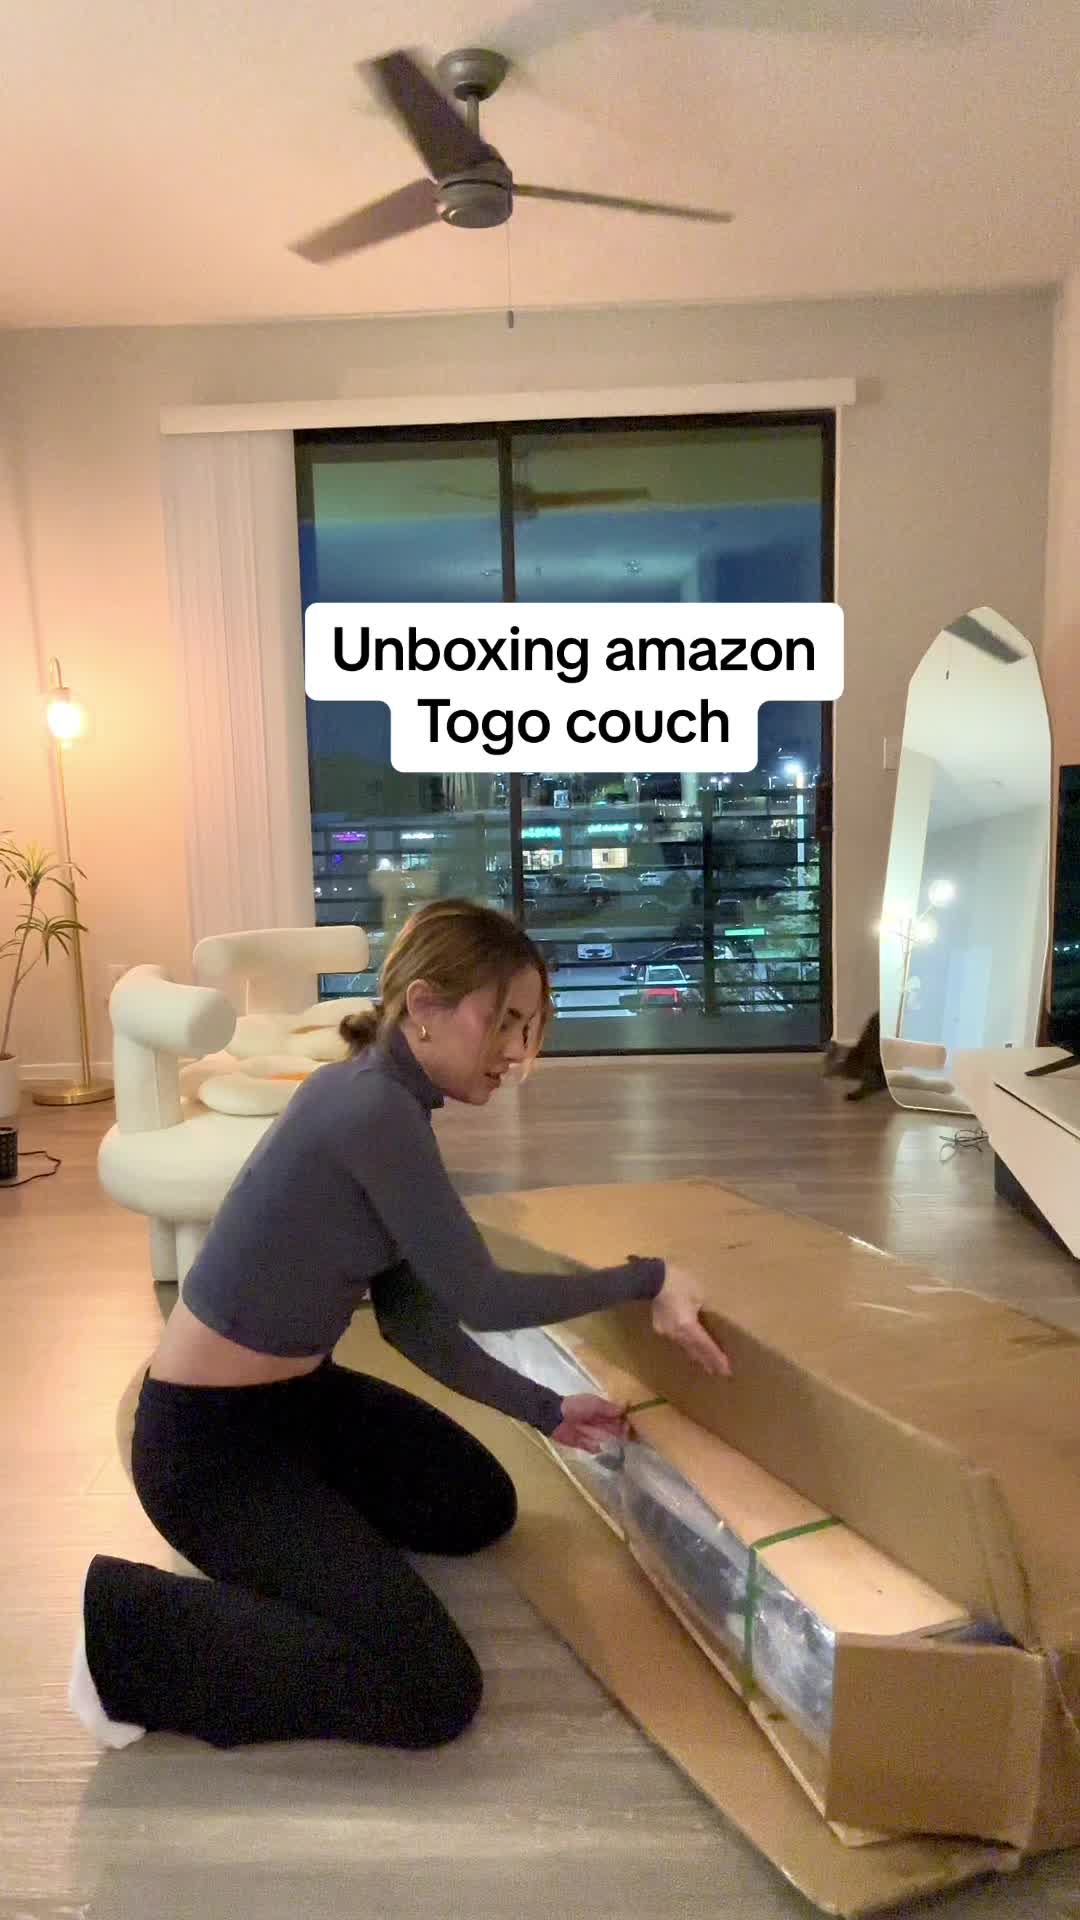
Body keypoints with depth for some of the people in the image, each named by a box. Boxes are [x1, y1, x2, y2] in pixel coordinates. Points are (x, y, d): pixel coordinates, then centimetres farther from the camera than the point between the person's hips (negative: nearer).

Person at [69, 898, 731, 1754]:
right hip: (209, 1439, -10)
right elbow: (482, 1298, -19)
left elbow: (413, 1321, 6)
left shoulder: (389, 1102, 2)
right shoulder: (374, 1110, -28)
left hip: (297, 1395, 10)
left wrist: (546, 1410, 5)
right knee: (434, 1693, -9)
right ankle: (128, 1627, -1)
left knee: (481, 1507, 23)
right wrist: (649, 1278, -9)